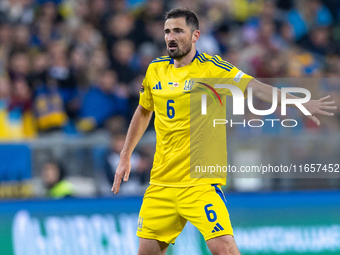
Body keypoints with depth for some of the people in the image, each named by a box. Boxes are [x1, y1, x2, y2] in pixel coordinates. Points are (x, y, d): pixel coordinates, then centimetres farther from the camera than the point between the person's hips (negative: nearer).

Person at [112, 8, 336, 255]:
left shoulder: (211, 68, -8)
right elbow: (143, 112, 24)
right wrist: (125, 157, 24)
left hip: (200, 181, -5)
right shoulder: (156, 70, 8)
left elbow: (255, 87, -19)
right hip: (161, 182, 5)